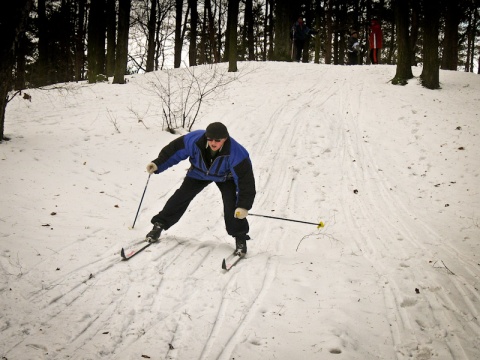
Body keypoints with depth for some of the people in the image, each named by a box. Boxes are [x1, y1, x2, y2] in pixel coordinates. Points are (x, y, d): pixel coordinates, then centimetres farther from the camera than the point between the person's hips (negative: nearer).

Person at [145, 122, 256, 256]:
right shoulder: (195, 140, -35)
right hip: (199, 173, 3)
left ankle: (240, 238, -3)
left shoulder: (236, 154, -41)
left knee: (232, 205, -20)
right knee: (181, 196, -6)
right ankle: (159, 225, 6)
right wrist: (158, 164, -25)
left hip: (225, 177, -2)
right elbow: (174, 150, -19)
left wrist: (244, 206, -40)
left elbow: (245, 180, -36)